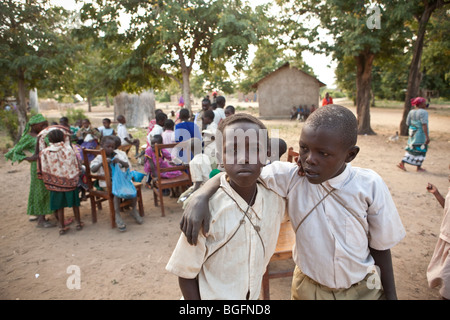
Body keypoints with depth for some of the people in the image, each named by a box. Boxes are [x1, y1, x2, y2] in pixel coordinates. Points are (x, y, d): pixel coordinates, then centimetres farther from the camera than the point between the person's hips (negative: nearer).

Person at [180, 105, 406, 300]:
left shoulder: (370, 186, -17)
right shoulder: (290, 176, -20)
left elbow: (380, 246, -5)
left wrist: (390, 294, 4)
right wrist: (200, 197, -36)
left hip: (363, 289, 1)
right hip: (308, 287, 0)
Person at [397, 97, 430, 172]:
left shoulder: (411, 112, 4)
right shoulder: (423, 112, -16)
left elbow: (408, 123, 8)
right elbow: (424, 125, -22)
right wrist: (427, 137, -23)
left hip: (412, 133, 7)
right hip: (421, 134, -7)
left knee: (411, 149, 16)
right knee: (421, 150, 6)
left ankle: (402, 163, 8)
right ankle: (419, 168, 13)